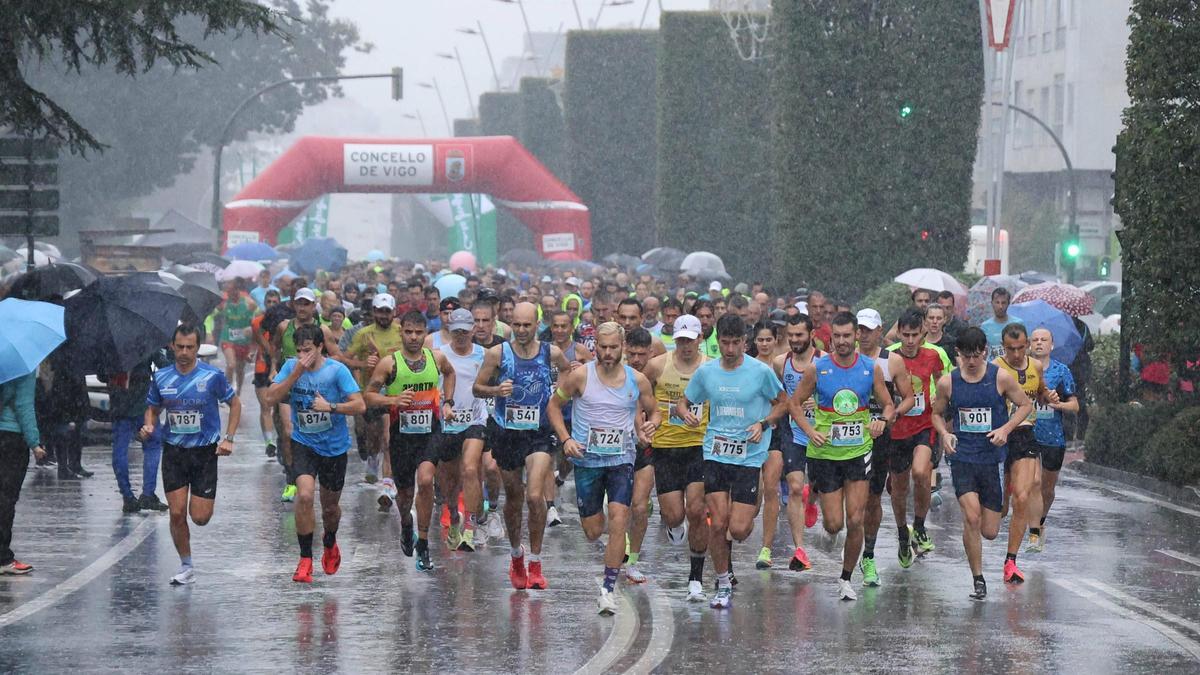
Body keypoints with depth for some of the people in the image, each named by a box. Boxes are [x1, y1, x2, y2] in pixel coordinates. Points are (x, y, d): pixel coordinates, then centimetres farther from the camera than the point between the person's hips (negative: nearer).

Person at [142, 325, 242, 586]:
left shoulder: (212, 376, -8)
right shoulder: (161, 377, 0)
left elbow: (235, 404, 3)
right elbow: (153, 408, 14)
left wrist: (228, 438, -6)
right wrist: (149, 426, -8)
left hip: (205, 452, -2)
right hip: (173, 453, 2)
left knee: (200, 517, -5)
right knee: (177, 513, -5)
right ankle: (186, 567, 11)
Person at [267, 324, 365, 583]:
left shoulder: (337, 370, -14)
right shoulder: (291, 366, -5)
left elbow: (359, 405, -16)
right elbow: (272, 397, -14)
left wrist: (330, 406, -28)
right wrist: (296, 373, -22)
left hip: (334, 446, 0)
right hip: (303, 443, 0)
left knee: (330, 506, 14)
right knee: (304, 495, -22)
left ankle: (330, 543, 48)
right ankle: (305, 559, -11)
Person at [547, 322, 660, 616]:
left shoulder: (637, 380, 0)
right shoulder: (580, 376, -6)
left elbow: (653, 411, 15)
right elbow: (553, 405, 4)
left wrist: (650, 426, -8)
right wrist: (566, 439, -9)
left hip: (622, 459, 0)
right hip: (587, 459, 0)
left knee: (618, 522, -15)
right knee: (593, 532, 3)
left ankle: (608, 589, -9)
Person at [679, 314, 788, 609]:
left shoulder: (761, 371, -5)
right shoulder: (706, 372, 4)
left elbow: (783, 403, 7)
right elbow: (683, 402, 15)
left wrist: (763, 424, -10)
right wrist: (685, 412, -9)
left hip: (749, 456, -2)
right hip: (715, 454, 2)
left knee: (738, 529, -8)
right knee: (717, 524, -6)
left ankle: (750, 517, 31)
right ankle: (723, 585, 11)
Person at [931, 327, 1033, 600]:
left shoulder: (1001, 377, -4)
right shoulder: (948, 382, 0)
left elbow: (1026, 405, 6)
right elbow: (937, 414, 14)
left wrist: (1005, 429, -10)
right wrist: (944, 434, -7)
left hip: (992, 457, 0)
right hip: (961, 457, 0)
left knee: (990, 532, 1)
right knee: (971, 518, -19)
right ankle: (978, 580, -6)